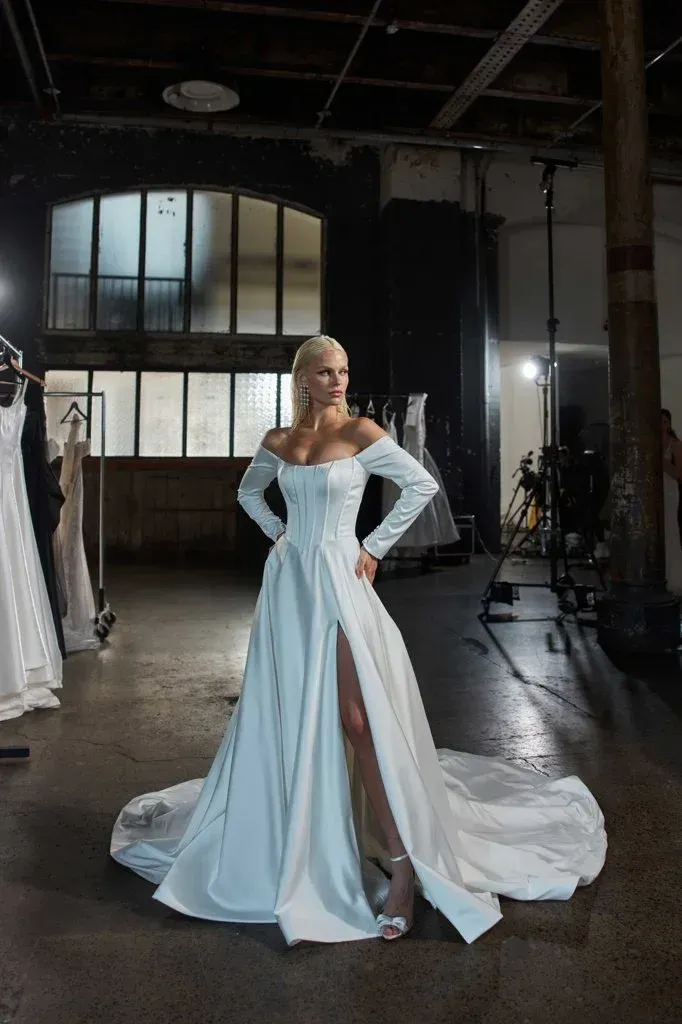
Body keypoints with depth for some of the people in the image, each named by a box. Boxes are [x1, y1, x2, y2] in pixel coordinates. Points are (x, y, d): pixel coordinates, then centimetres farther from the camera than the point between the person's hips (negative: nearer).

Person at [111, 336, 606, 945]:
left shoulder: (361, 433, -5)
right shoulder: (278, 442, 8)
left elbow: (422, 485, -4)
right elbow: (248, 492, 27)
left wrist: (376, 546, -5)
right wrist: (277, 531, 12)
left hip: (338, 581, -5)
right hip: (288, 581, 5)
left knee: (356, 719, -11)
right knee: (287, 714, 12)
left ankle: (402, 865, -3)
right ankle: (292, 852, 32)